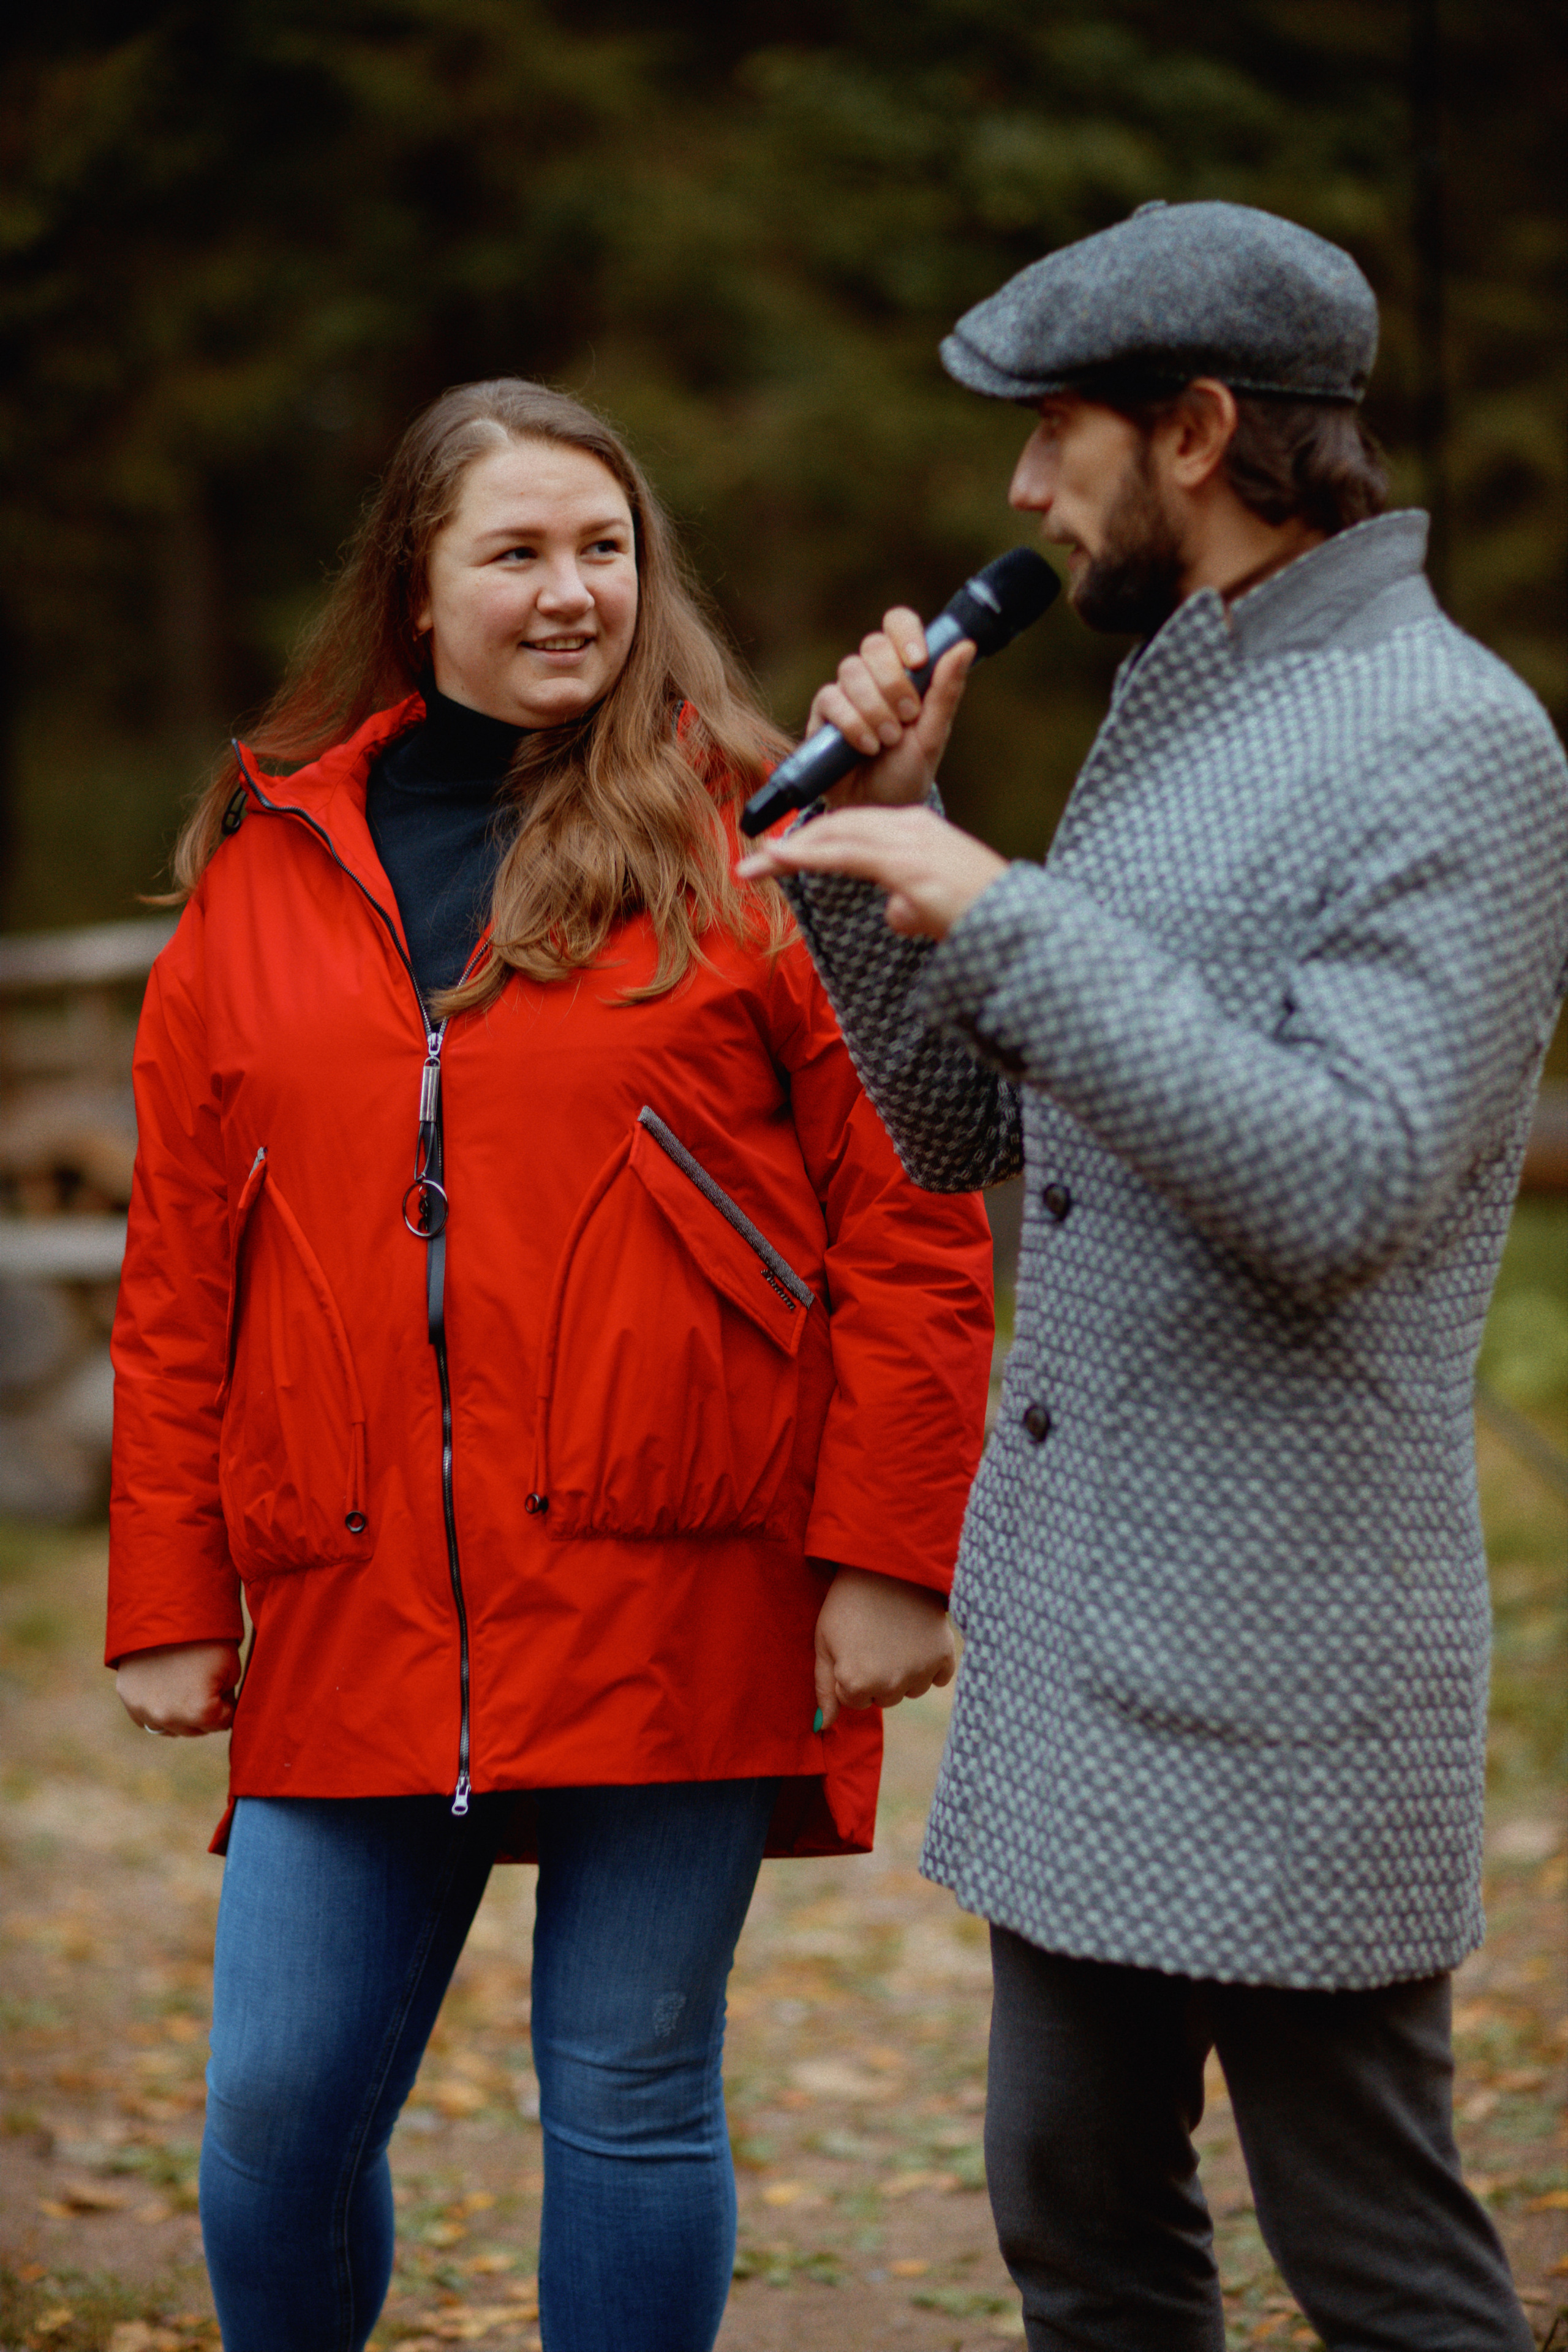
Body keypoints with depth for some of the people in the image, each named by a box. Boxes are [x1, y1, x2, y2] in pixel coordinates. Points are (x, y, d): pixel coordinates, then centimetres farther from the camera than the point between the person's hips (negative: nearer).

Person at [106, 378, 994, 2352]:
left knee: (630, 2102, 4)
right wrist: (169, 1599, 9)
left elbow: (909, 1215, -1)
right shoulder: (264, 868, 11)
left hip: (675, 1596, -3)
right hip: (353, 1616, 3)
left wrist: (890, 1554, -7)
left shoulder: (749, 844, 2)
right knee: (276, 2112, 3)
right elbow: (176, 1277, 13)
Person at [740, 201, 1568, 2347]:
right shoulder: (1161, 719, 15)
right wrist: (883, 827, 4)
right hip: (1080, 1615, 9)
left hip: (1281, 1652, -9)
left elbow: (1345, 1187, -25)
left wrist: (1005, 913, -22)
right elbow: (945, 1132, 17)